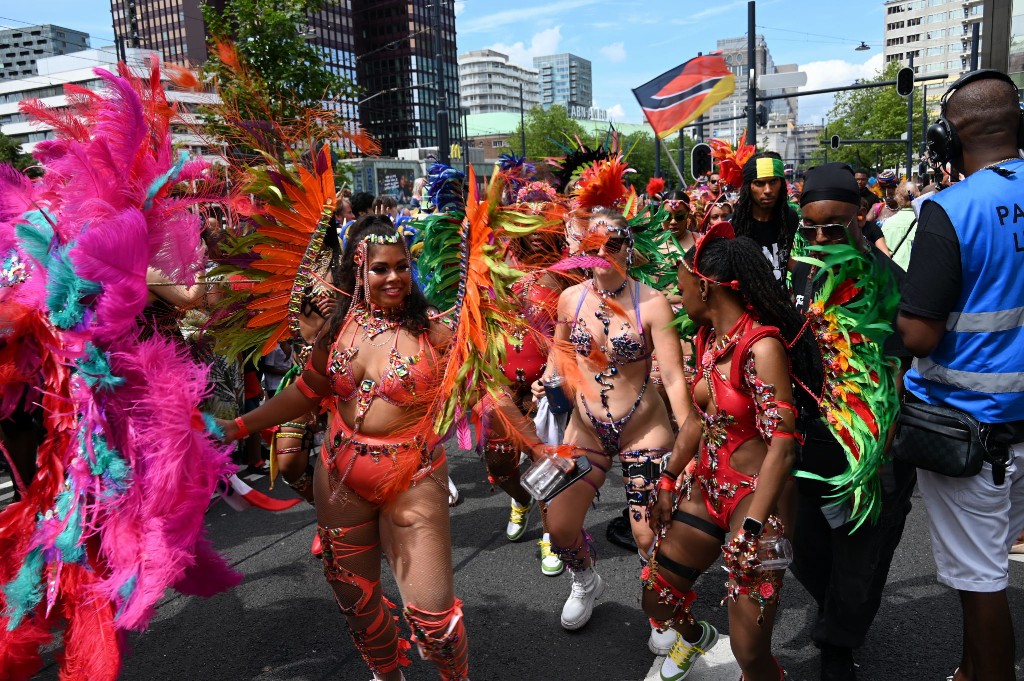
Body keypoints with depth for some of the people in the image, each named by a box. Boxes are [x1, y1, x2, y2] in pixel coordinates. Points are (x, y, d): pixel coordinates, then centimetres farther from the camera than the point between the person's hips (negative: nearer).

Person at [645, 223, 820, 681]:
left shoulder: (761, 347, -21)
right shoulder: (708, 337, 5)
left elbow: (782, 448, -23)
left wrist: (749, 531, -26)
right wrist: (668, 483, 17)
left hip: (756, 496, -8)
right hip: (705, 487, 8)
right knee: (657, 601, 19)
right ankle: (694, 638, 51)